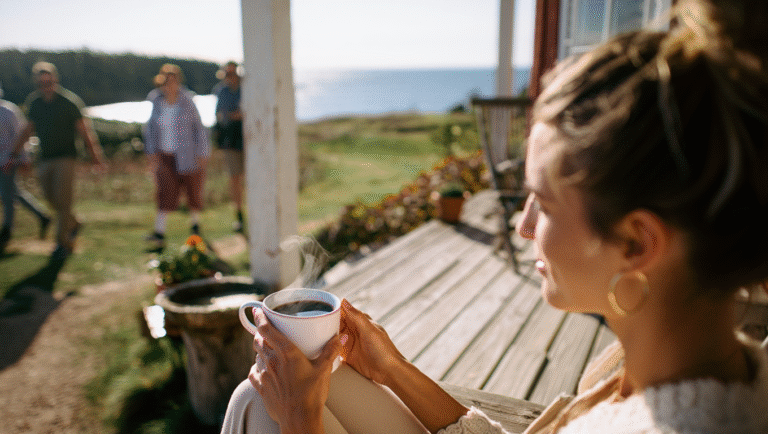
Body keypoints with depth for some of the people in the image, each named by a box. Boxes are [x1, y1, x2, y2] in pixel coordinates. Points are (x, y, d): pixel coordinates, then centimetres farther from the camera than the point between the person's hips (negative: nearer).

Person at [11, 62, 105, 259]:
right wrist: (14, 153, 20)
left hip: (65, 157, -5)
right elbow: (28, 130, 19)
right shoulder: (33, 102, 7)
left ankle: (63, 241, 2)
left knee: (63, 200, -9)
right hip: (44, 159, 5)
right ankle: (73, 224, 34)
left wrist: (95, 157, -11)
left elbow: (84, 130, -6)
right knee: (51, 199, 9)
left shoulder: (69, 101, -8)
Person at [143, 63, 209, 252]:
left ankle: (195, 223, 34)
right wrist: (152, 154, 6)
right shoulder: (157, 102, 3)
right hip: (165, 156, 2)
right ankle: (159, 233, -11)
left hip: (188, 156, -2)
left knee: (193, 190, 9)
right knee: (165, 190, -9)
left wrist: (202, 156, -6)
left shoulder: (187, 102, -9)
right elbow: (151, 128, 12)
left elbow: (199, 129, -5)